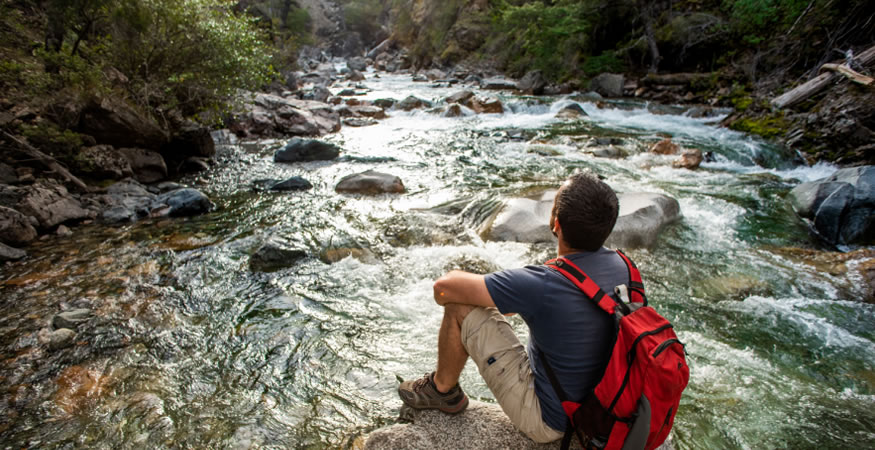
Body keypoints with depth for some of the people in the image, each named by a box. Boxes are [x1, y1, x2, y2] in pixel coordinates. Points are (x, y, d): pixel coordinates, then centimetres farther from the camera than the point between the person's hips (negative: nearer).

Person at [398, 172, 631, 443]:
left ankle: (443, 390, 18)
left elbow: (444, 287, -24)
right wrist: (518, 302, 10)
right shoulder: (621, 266, -12)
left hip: (548, 421, -7)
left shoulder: (542, 285, -34)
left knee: (460, 307, -9)